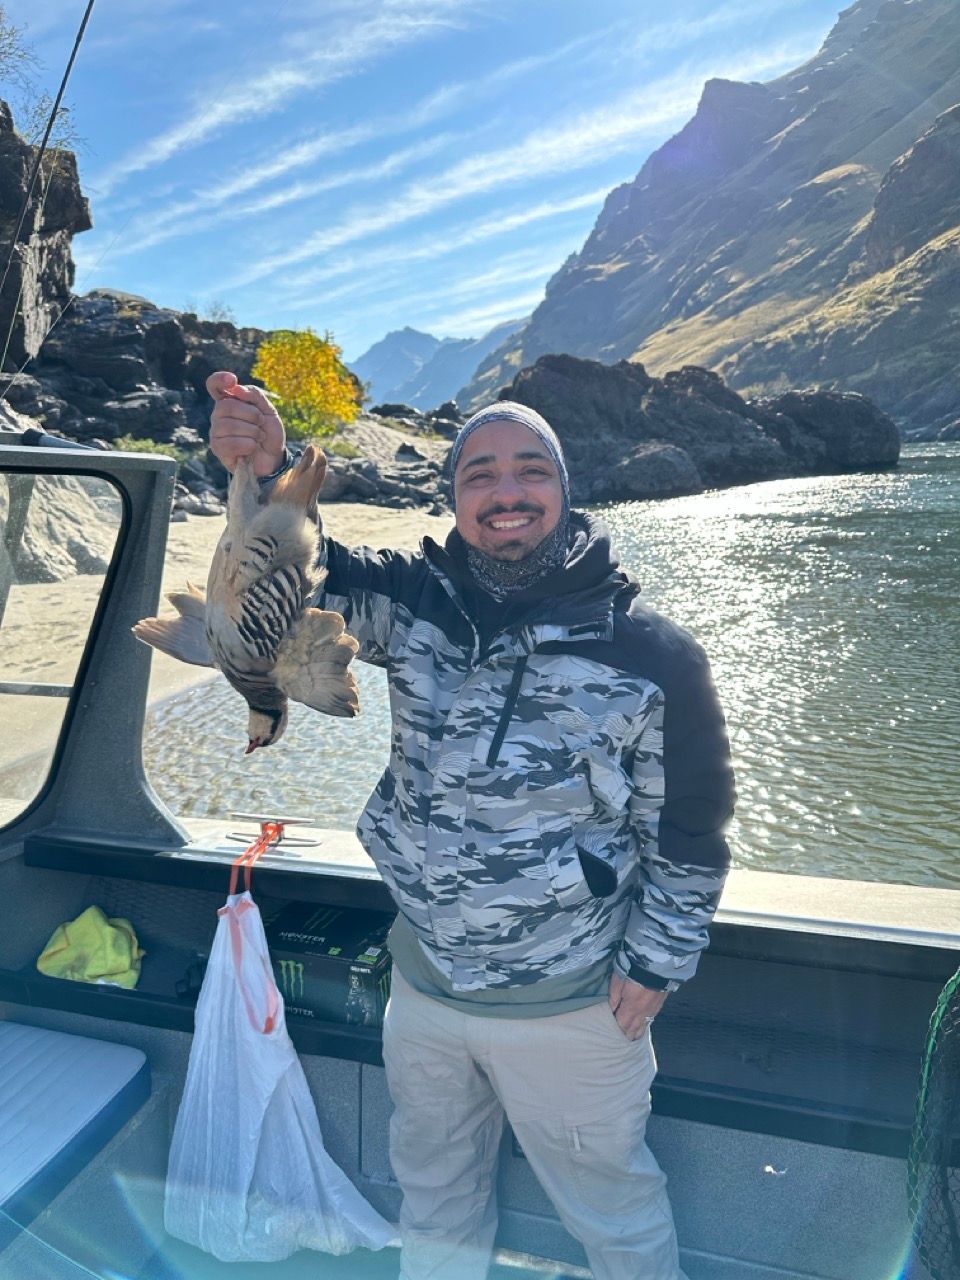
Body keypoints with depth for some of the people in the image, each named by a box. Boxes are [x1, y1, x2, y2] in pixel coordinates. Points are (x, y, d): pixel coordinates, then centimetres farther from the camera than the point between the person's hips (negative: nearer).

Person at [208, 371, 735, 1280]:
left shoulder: (651, 655, -17)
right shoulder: (415, 605, -9)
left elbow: (688, 830, -10)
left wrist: (655, 964, -6)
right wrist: (263, 476, -38)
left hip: (567, 1007, -3)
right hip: (422, 981, 4)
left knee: (611, 1206, 22)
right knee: (431, 1186, 30)